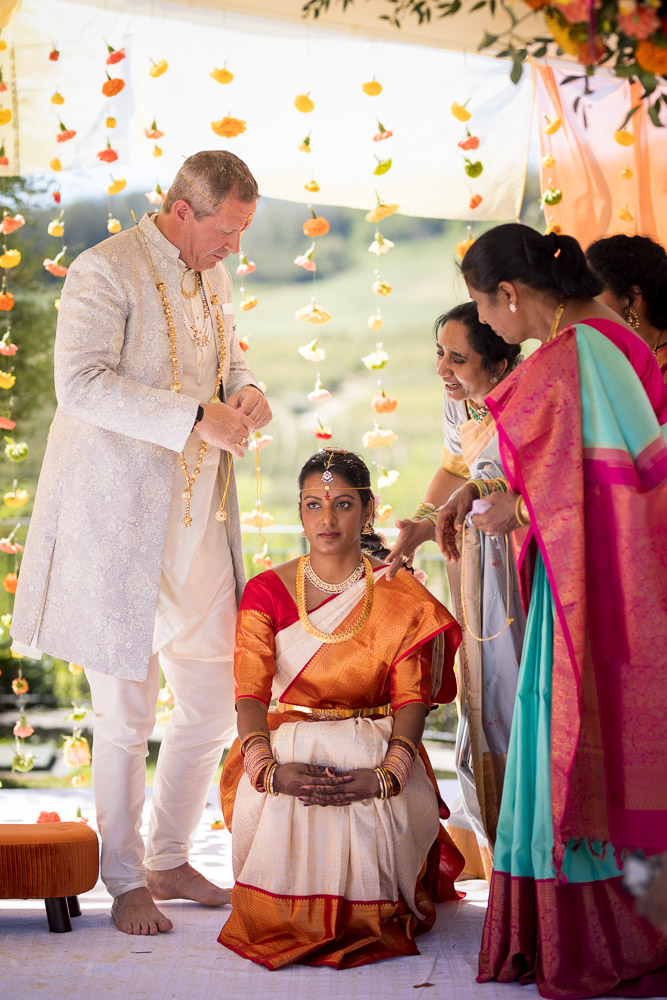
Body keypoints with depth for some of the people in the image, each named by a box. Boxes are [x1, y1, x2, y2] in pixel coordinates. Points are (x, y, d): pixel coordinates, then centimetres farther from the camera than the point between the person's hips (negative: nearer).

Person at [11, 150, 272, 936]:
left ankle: (168, 860, 27)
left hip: (198, 520, 8)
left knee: (213, 699, 10)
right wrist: (196, 417, -27)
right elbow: (80, 381, -23)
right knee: (125, 715, 2)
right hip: (117, 524, -8)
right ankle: (125, 883, 17)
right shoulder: (106, 271, -12)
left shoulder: (212, 276, 13)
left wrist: (244, 391, 3)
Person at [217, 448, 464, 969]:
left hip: (377, 746, -1)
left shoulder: (402, 597, 1)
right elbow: (250, 692, -7)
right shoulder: (266, 591, 3)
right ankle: (288, 922, -2)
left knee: (374, 811, -33)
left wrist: (386, 775, -28)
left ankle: (368, 922, -1)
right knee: (275, 810, -32)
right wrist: (270, 768, -28)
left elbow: (410, 700, -8)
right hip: (288, 743, 1)